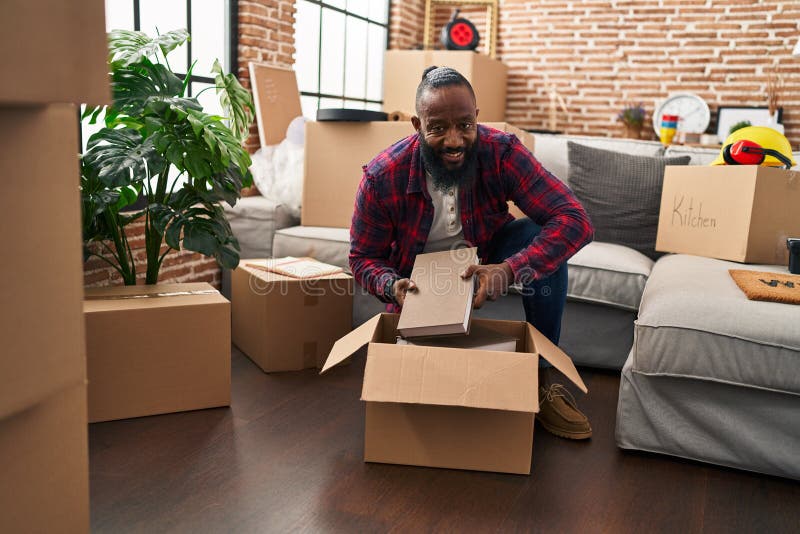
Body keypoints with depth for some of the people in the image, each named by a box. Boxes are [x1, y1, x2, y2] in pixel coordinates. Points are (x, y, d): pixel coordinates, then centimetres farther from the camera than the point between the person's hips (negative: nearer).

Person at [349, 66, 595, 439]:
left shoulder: (501, 153, -25)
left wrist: (510, 270, -47)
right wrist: (391, 286, -35)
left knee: (542, 239, -28)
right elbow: (363, 257, -11)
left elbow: (574, 219, -32)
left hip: (485, 264, 1)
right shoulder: (381, 178, -24)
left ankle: (543, 377, -14)